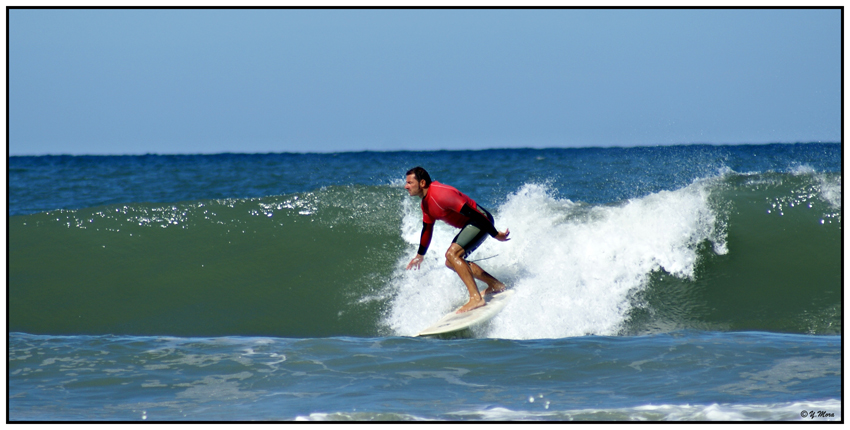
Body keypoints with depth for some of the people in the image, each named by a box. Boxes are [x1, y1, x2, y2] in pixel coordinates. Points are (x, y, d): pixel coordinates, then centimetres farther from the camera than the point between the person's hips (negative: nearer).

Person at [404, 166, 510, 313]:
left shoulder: (440, 194, -25)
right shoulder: (426, 203, 8)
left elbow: (472, 213, -27)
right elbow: (427, 228, 25)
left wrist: (495, 234, -25)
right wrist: (420, 255, 34)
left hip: (482, 221, -10)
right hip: (469, 225, 10)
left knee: (452, 254, -23)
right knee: (451, 262, 14)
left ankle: (476, 298, -27)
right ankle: (496, 285, 22)